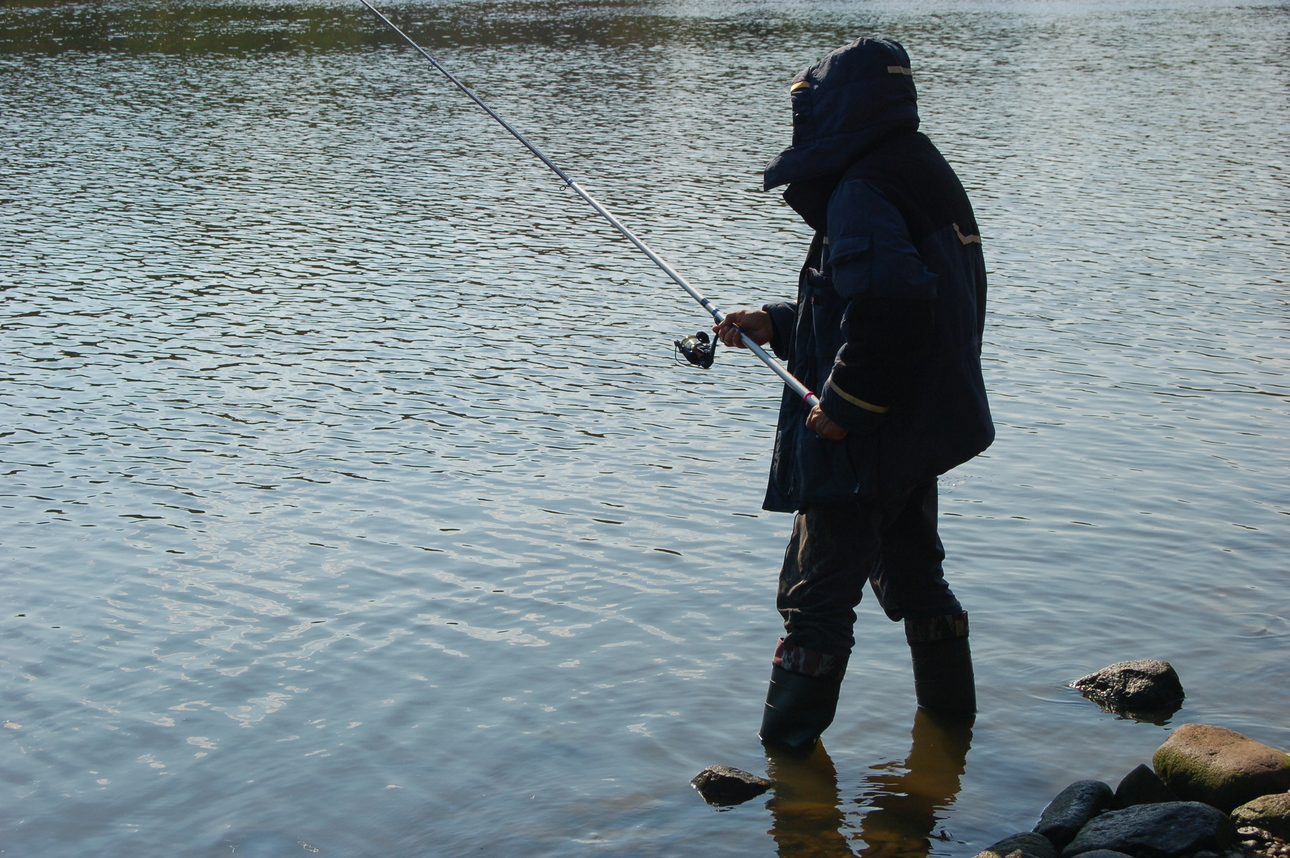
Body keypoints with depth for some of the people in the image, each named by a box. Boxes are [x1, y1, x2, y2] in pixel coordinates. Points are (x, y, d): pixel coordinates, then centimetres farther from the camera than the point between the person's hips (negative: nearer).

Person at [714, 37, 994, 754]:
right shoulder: (924, 178, 12)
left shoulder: (861, 193, -19)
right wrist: (775, 325, 15)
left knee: (818, 593, 1)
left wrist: (843, 405, -26)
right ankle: (950, 706, 38)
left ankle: (786, 747, 9)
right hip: (924, 432, 10)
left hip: (865, 444, -10)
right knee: (913, 573, 25)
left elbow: (888, 301, -35)